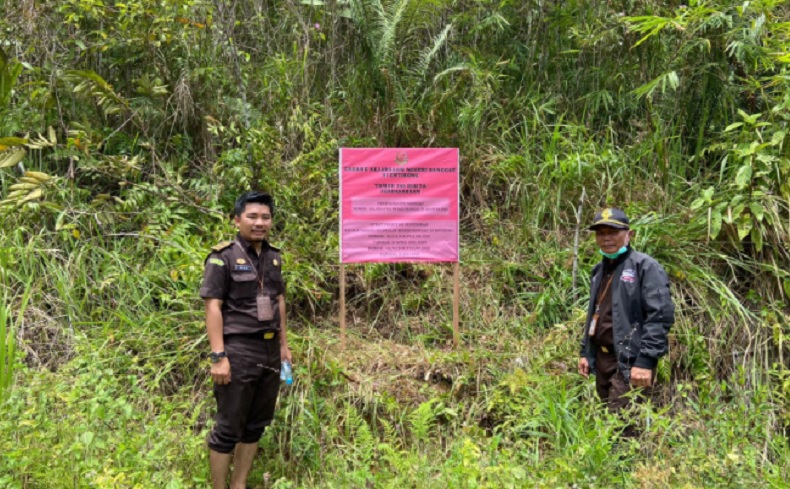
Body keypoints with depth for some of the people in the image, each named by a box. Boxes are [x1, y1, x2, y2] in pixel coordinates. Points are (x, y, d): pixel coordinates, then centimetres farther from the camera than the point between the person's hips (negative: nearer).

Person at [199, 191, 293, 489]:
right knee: (229, 428, 2)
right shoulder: (223, 257, -8)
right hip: (238, 351, -7)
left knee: (256, 425, 14)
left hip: (269, 351, 7)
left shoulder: (273, 257, 11)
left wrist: (284, 344, 16)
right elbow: (213, 307, -13)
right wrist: (218, 356, -19)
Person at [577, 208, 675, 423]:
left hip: (629, 362, -8)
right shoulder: (599, 270, 16)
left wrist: (646, 360, -22)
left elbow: (661, 315, -17)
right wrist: (585, 352, 20)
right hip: (602, 358, 8)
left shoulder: (645, 267, -9)